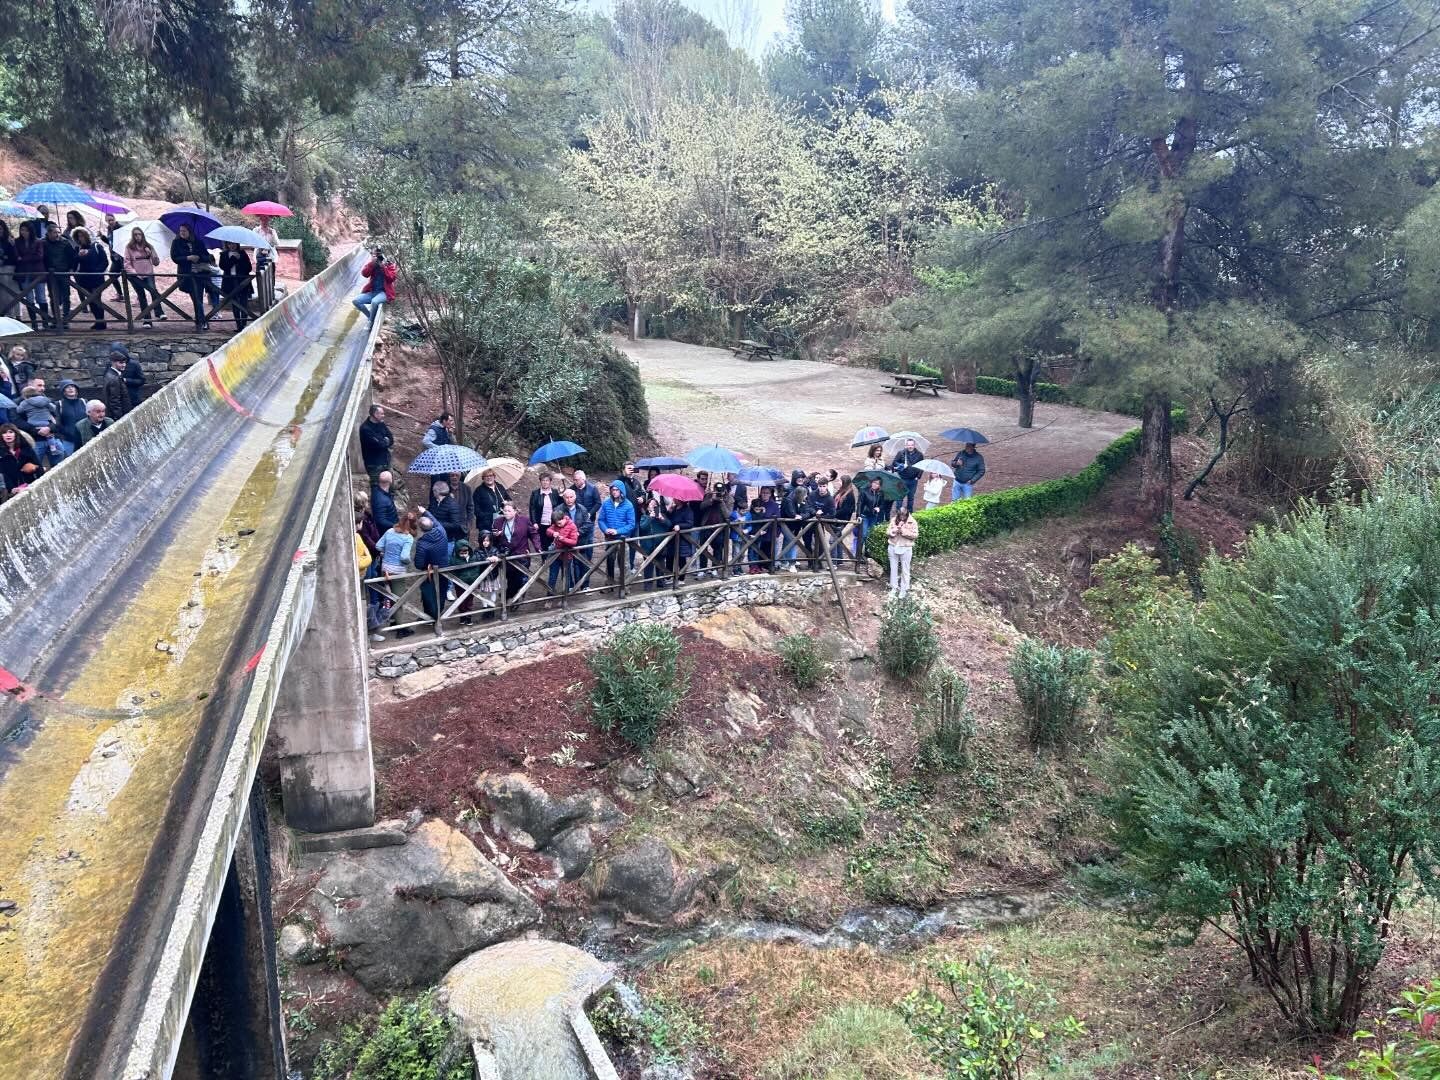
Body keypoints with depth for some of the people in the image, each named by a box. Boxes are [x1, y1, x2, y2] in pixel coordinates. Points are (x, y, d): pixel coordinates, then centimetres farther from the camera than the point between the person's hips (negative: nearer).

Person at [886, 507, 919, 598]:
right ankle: (894, 588, 22)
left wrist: (904, 531, -22)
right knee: (893, 568, 10)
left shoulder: (912, 522, -7)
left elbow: (915, 535, -13)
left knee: (905, 569, 4)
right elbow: (887, 532, -1)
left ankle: (904, 589, 14)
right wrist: (895, 530, -20)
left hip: (906, 549, -3)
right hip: (893, 547, 3)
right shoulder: (893, 520, 2)